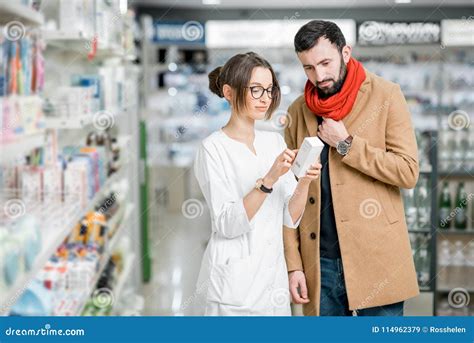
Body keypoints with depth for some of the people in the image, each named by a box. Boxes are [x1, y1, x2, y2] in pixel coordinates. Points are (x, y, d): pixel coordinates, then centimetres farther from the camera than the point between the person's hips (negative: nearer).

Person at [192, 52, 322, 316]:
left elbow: (291, 217, 2)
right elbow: (227, 224, -18)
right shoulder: (213, 148, -10)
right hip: (233, 282, -5)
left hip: (273, 277, 5)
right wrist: (268, 179, -27)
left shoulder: (275, 141, 6)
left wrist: (305, 182, -15)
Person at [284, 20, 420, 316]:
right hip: (319, 262, 3)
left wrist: (346, 144, -12)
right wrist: (293, 264, 2)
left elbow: (408, 172, -8)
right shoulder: (298, 111, 8)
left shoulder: (385, 96, -1)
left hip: (375, 258, -3)